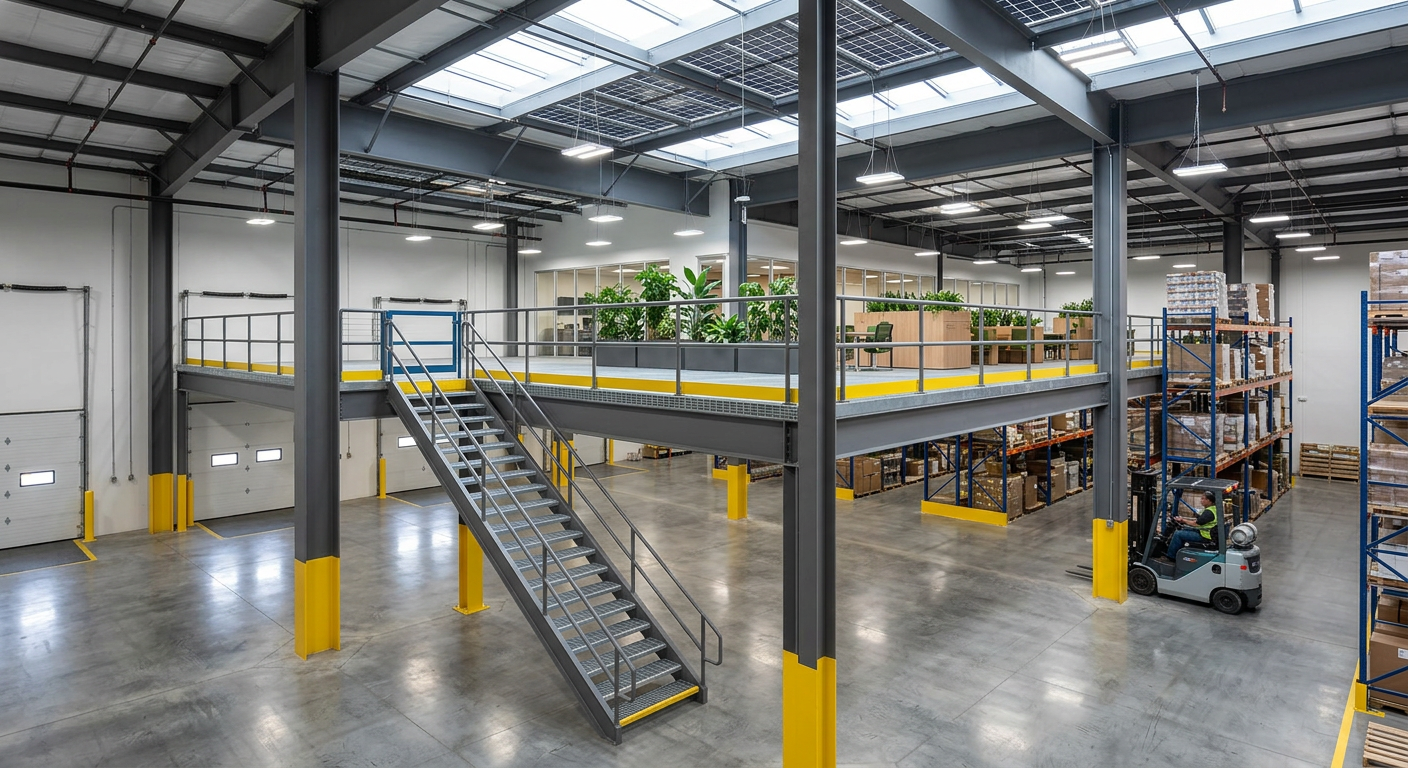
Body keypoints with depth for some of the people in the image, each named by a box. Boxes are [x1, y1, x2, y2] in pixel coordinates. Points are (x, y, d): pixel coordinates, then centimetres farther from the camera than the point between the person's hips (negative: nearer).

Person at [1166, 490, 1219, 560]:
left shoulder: (1209, 512, -24)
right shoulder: (1212, 508, 10)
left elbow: (1196, 523, -22)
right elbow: (1198, 519, 16)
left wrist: (1183, 520, -9)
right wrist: (1183, 518, 9)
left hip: (1204, 536, -11)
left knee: (1178, 534, -10)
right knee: (1183, 530, 20)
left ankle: (1171, 556, 2)